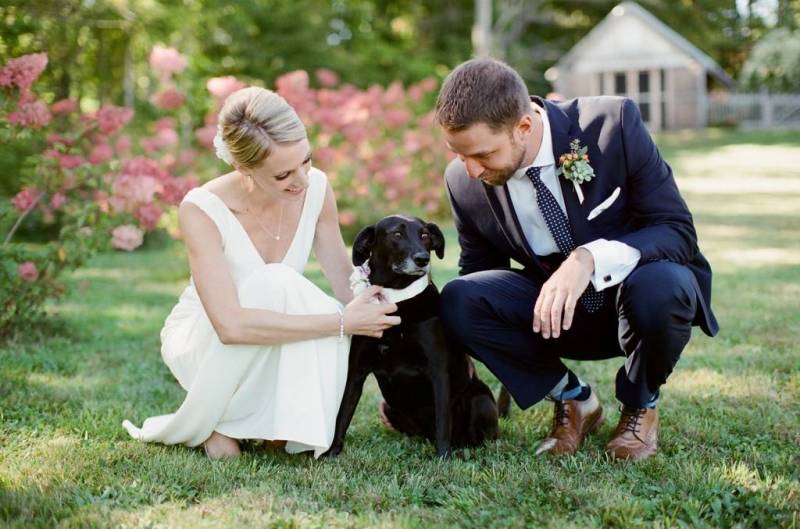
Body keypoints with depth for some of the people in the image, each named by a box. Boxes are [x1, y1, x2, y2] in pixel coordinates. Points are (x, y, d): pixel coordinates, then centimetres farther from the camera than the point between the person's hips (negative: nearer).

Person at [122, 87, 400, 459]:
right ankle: (211, 421, -12)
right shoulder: (202, 209, -29)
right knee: (274, 284, -35)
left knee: (329, 319, -31)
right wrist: (343, 323, -39)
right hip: (200, 339, -4)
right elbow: (230, 325, -39)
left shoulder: (316, 188, -16)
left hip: (272, 357, 4)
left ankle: (285, 428, -3)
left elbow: (347, 280, -3)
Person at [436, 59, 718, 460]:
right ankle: (573, 400, 1)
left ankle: (641, 406, -3)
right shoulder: (464, 181, -12)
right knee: (458, 302, -24)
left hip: (636, 290, -2)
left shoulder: (613, 125, -22)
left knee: (659, 285, -37)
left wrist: (590, 259, -38)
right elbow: (477, 272, 4)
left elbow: (678, 232, -21)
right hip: (554, 308, 2)